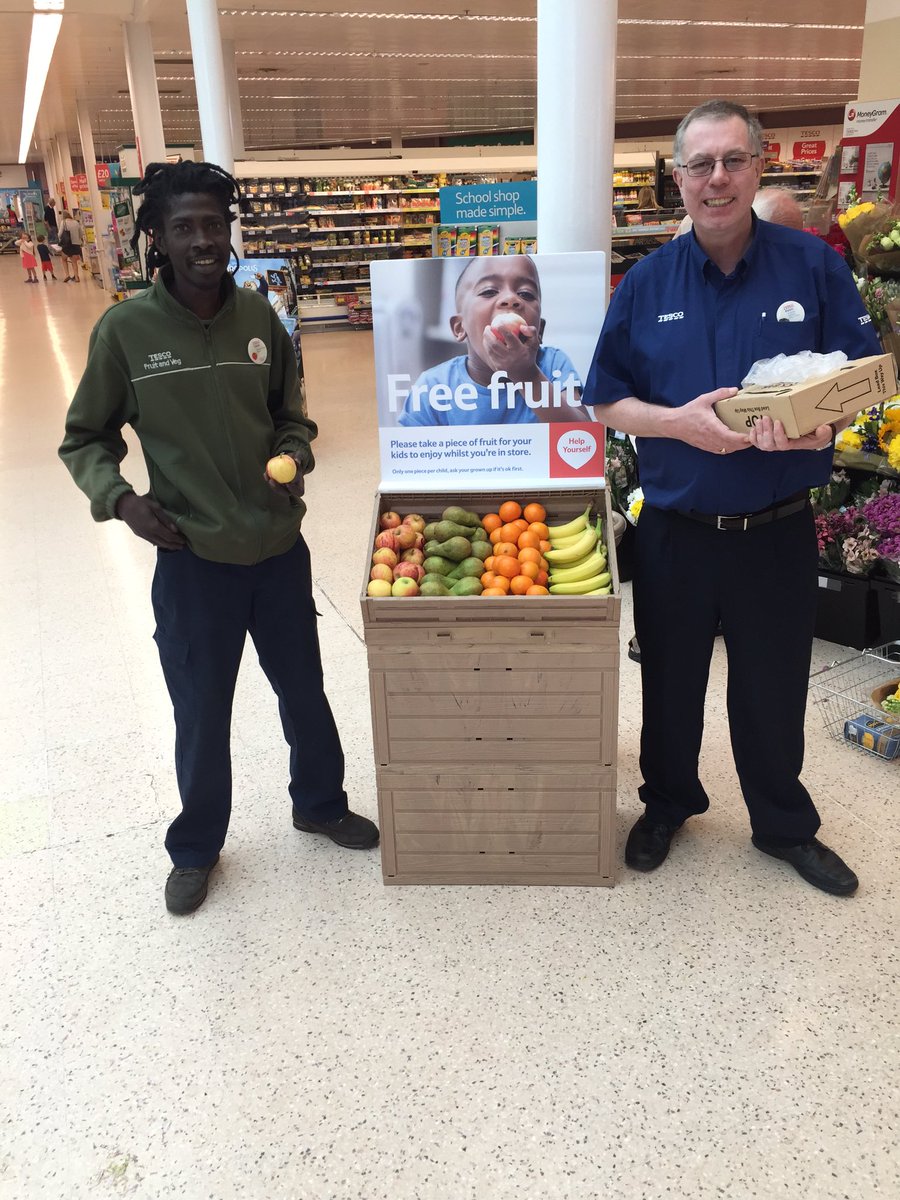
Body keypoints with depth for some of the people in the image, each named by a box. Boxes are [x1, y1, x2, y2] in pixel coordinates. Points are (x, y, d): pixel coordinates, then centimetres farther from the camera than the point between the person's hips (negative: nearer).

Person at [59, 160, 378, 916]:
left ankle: (321, 804, 45)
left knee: (304, 690, 18)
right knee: (201, 715, 11)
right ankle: (195, 847, 36)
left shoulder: (259, 315, -2)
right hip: (193, 559, -2)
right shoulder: (125, 329, -10)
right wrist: (120, 499, -16)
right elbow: (85, 439, 1)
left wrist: (292, 461, -9)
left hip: (280, 548, 3)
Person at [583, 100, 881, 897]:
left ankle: (786, 826, 37)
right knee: (670, 682, 16)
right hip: (675, 530, 1)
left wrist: (819, 424, -22)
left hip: (776, 530, 0)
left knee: (774, 689, 14)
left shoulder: (813, 266, -3)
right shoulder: (648, 282, 0)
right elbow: (608, 402, 1)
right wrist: (679, 421, -18)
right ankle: (668, 802, 41)